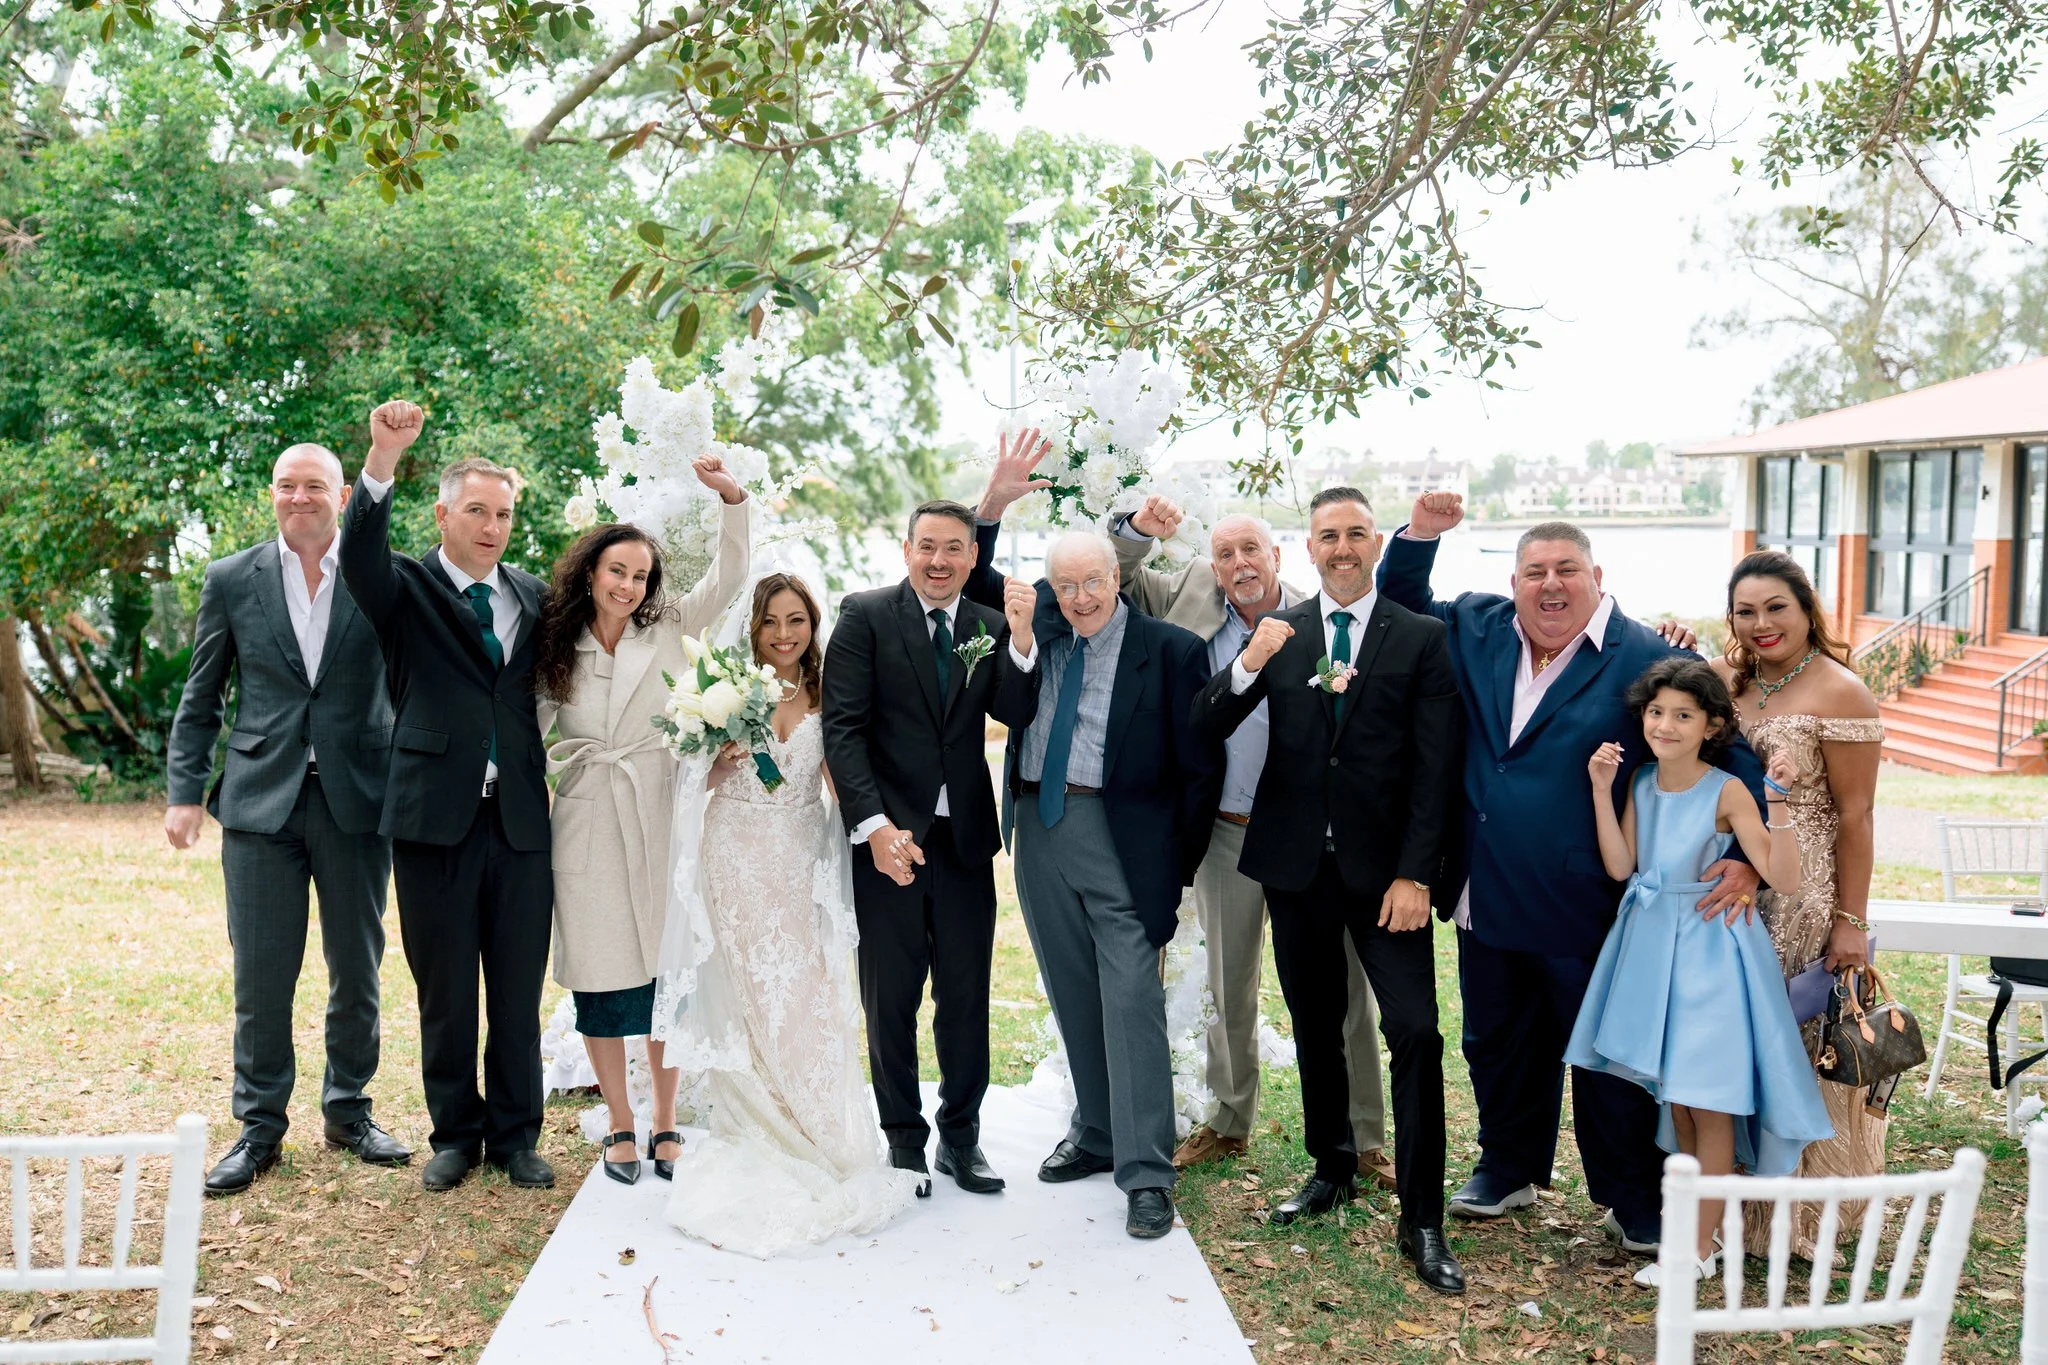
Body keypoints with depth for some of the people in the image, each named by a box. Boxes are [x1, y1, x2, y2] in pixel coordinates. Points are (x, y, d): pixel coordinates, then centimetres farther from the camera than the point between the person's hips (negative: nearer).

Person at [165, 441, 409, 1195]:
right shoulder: (230, 580, 6)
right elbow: (201, 698, 9)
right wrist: (185, 791, 1)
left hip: (357, 800, 0)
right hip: (261, 800, 0)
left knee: (357, 970, 11)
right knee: (261, 975, 5)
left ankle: (349, 1110, 28)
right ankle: (260, 1126, 20)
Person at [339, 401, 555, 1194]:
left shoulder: (534, 595, 12)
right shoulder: (407, 587, 1)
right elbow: (359, 555, -20)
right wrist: (382, 459, -34)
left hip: (523, 821, 2)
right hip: (435, 818, -2)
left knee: (519, 993, 8)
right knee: (445, 995, 8)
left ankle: (515, 1136, 23)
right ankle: (455, 1134, 25)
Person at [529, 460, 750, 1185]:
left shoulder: (668, 628, 4)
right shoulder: (554, 648, 7)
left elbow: (728, 576, -5)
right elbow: (528, 729, 12)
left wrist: (731, 496, -16)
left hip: (659, 817, 0)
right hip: (586, 822, 0)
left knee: (667, 969, 4)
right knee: (599, 977, 4)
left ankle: (665, 1124, 17)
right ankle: (620, 1126, 18)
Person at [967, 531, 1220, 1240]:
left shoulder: (1171, 650, -5)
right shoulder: (1035, 630, 8)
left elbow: (1200, 768, -3)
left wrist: (1178, 867, -4)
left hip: (1122, 841, -5)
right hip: (1039, 831, 5)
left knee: (1131, 1001, -6)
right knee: (1073, 998, 14)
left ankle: (1146, 1172, 1)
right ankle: (1096, 1134, 29)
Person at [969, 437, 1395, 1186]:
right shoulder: (1193, 594, 3)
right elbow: (1116, 576, 10)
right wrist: (1138, 528, -9)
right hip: (1227, 834, 3)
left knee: (1343, 987, 5)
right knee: (1227, 988, 16)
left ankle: (1363, 1138, 20)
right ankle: (1228, 1121, 34)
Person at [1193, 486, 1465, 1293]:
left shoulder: (1421, 639, 0)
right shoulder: (1276, 634, 6)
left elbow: (1436, 767, -4)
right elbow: (1205, 730, 0)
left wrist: (1415, 874, -11)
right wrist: (1248, 667, -19)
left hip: (1384, 867, -2)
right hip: (1295, 863, 3)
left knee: (1415, 1031, -8)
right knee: (1315, 1027, 14)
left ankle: (1422, 1221, 1)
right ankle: (1332, 1169, 33)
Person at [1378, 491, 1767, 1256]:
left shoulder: (1645, 660, -12)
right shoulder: (1477, 629, 3)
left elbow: (1730, 754, -11)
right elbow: (1401, 607, 18)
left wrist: (1745, 856, -22)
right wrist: (1420, 533, 1)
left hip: (1586, 908, -5)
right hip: (1488, 900, 5)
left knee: (1605, 1058, 10)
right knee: (1498, 1046, 20)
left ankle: (1633, 1201, 27)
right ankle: (1509, 1170, 40)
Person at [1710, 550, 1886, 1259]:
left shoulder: (1840, 693, -9)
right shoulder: (1723, 678, 8)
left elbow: (1855, 816, -10)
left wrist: (1852, 921, -12)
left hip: (1803, 900, -5)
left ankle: (1796, 1215, 20)